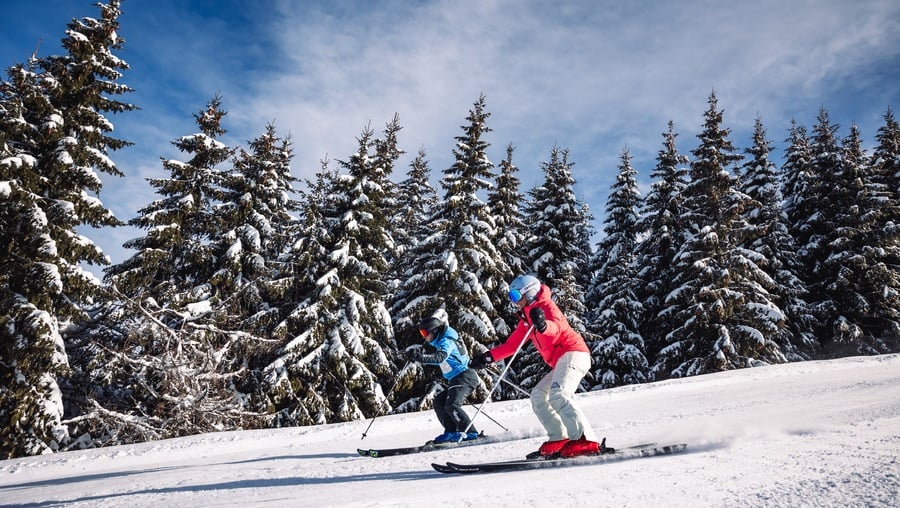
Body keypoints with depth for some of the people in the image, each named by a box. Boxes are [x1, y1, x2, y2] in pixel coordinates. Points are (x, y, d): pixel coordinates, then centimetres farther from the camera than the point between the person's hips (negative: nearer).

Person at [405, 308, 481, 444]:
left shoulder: (447, 341, -14)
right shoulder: (441, 342, 17)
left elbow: (440, 358, -33)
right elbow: (437, 358, 28)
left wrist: (420, 357, -43)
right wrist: (417, 354, 13)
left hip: (464, 377, -11)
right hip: (455, 380, 11)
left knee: (451, 406, -21)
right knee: (439, 401, 10)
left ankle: (471, 434, -17)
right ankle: (452, 431, 7)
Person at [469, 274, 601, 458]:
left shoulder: (545, 305, -6)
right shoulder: (526, 318, 21)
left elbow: (556, 327, -29)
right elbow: (511, 344, 24)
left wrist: (543, 325, -52)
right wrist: (489, 357, 16)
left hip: (573, 354, -10)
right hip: (561, 361, 10)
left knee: (557, 395, -28)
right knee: (538, 395, 12)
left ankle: (585, 440, -35)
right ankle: (559, 439, 4)